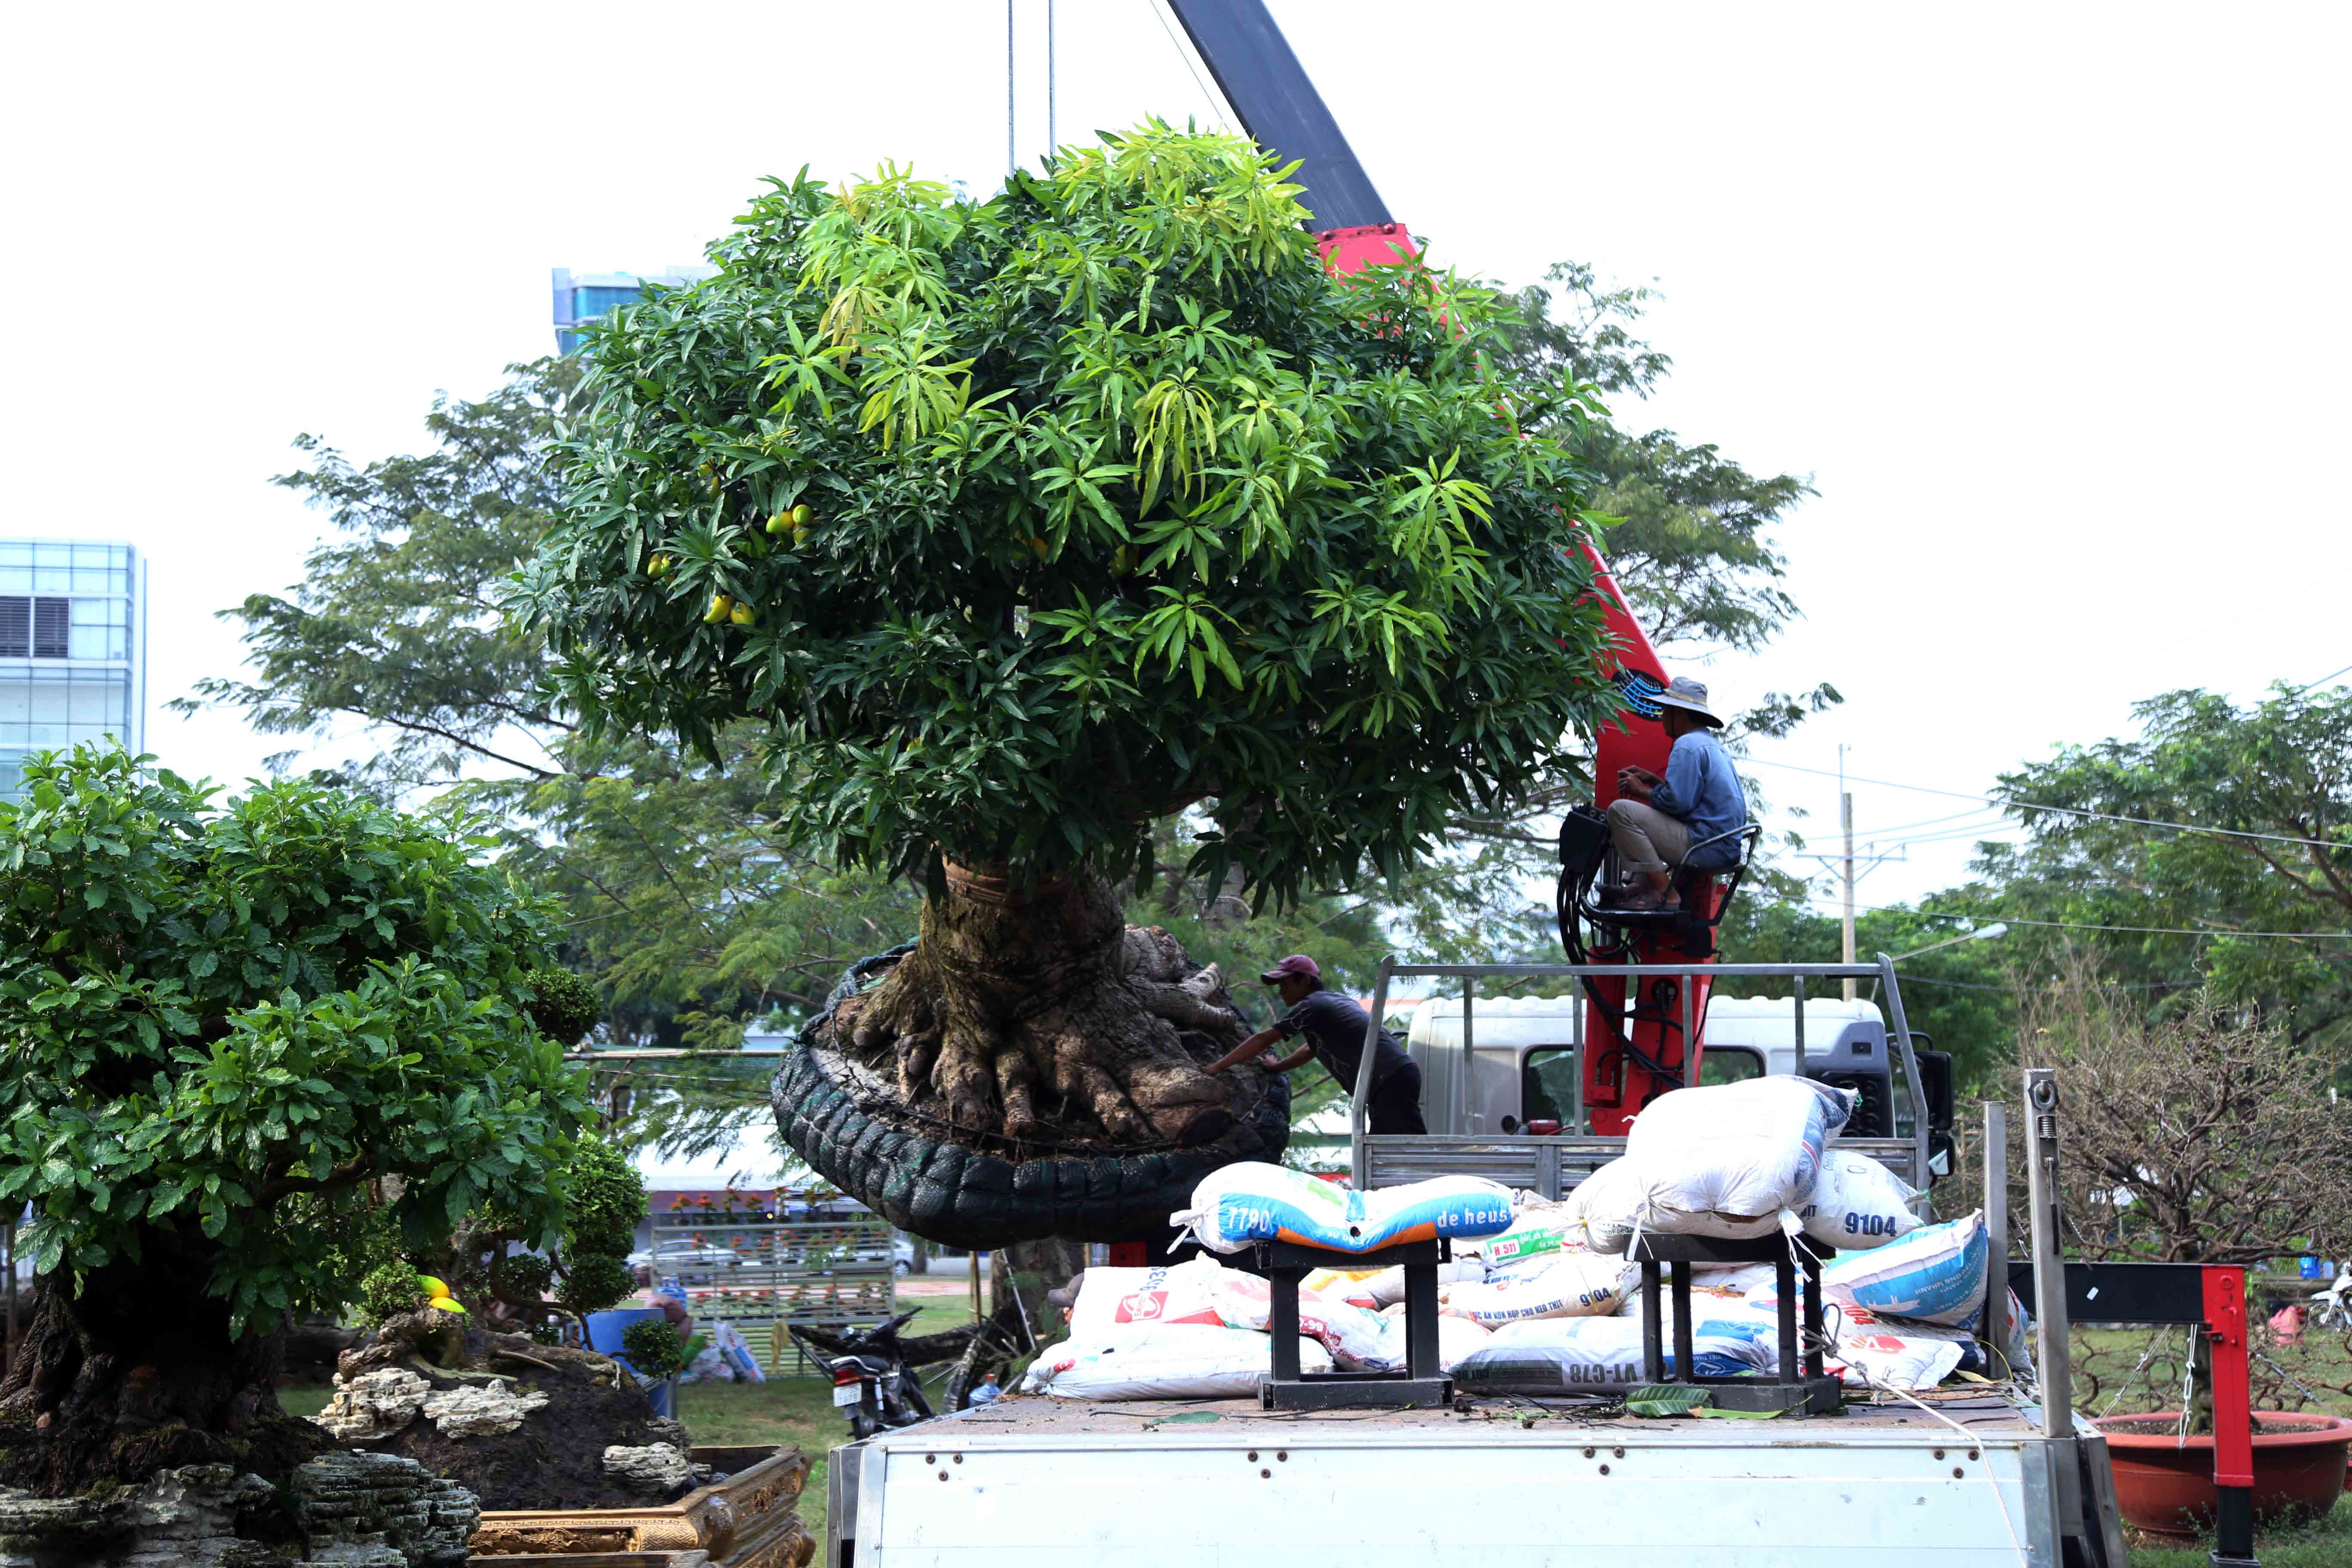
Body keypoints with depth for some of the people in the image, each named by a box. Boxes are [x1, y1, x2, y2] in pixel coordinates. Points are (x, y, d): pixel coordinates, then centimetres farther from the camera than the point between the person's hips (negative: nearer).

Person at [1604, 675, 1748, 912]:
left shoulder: (1687, 745, -13)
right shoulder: (1713, 744, 20)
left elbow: (1676, 802, -21)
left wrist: (1641, 791, -4)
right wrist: (1653, 780, 19)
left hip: (1705, 846, -11)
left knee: (1620, 810, -16)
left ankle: (1663, 892, -16)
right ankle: (1640, 884, 10)